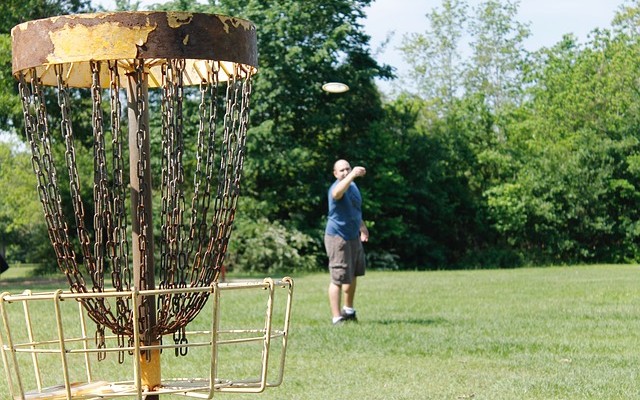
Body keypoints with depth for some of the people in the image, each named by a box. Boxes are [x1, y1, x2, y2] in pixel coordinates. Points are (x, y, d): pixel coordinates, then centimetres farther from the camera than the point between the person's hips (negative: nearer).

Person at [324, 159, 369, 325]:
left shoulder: (353, 186, 7)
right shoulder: (337, 187, -23)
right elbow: (337, 192, -50)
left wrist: (362, 226, 26)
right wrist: (353, 175, -63)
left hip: (354, 236, 9)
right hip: (338, 238, -9)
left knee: (353, 275, 22)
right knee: (339, 279, -7)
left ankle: (348, 310, 39)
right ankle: (337, 318, -2)